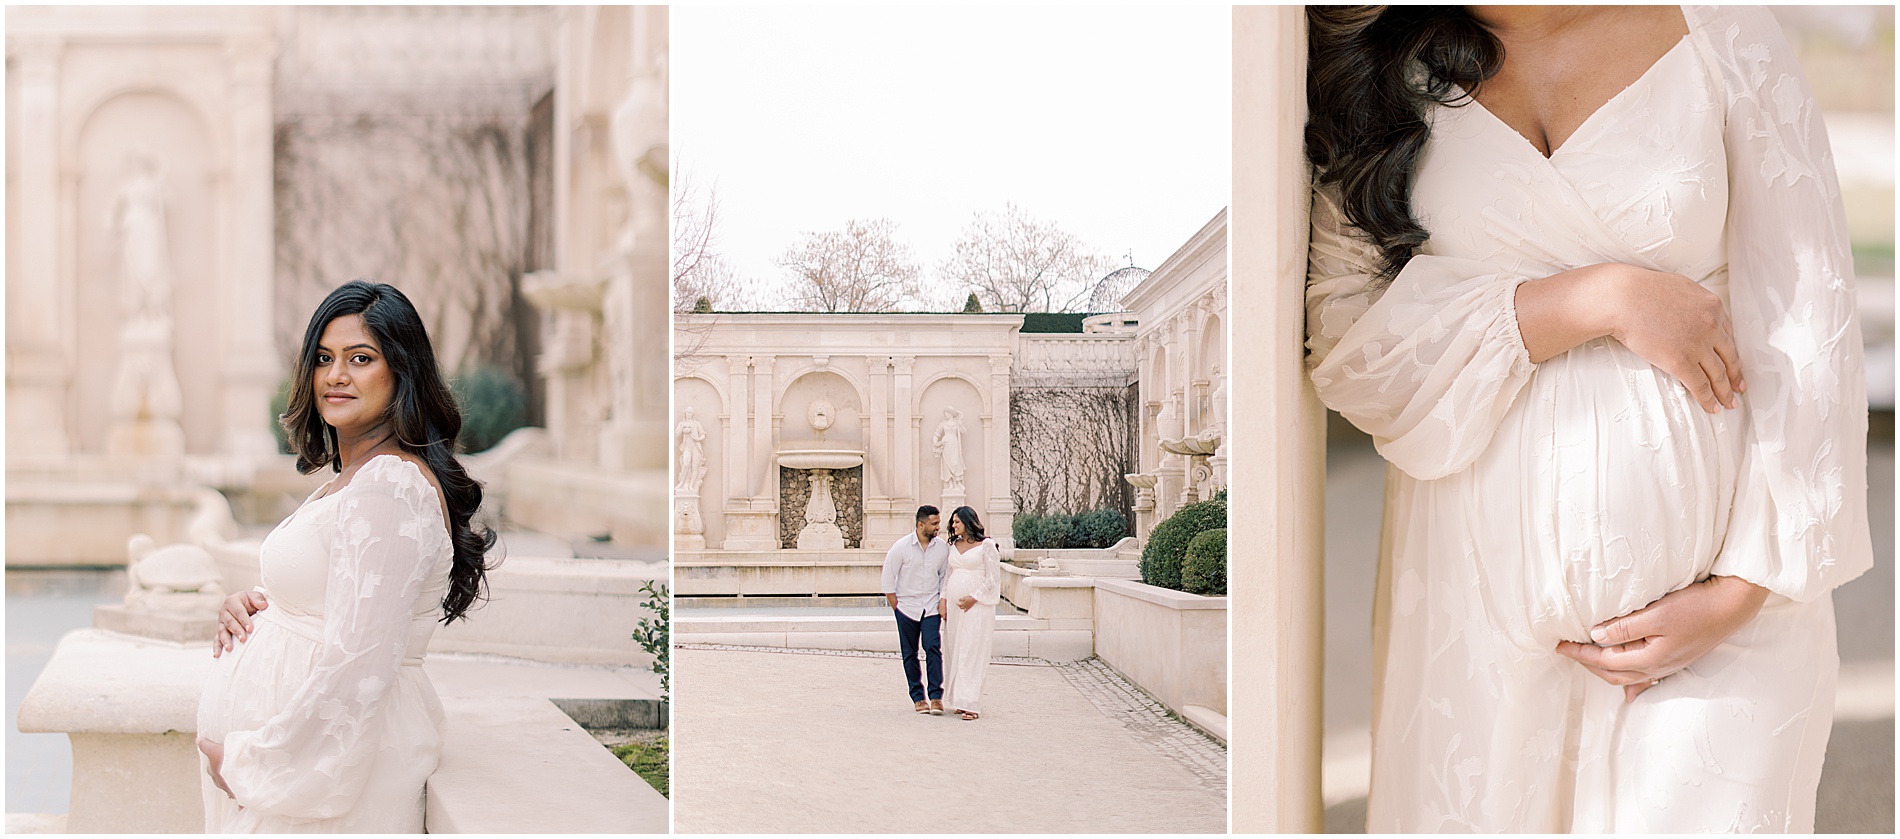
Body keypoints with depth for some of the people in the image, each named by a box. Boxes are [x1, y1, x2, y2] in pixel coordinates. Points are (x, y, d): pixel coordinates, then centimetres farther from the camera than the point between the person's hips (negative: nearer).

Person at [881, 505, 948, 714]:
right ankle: (918, 697, 14)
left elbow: (946, 576, 13)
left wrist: (943, 600, 2)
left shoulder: (942, 548, 0)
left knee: (933, 648, -12)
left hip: (931, 608, 1)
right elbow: (888, 579, -2)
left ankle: (935, 696, -10)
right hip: (906, 607, -1)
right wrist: (896, 608, -2)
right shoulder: (901, 547, -7)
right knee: (909, 654, 4)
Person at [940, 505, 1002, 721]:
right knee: (954, 652, 5)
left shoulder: (986, 546, -3)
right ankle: (958, 700, 10)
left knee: (972, 653, -9)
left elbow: (993, 578, -6)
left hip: (976, 606, -6)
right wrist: (943, 599, 8)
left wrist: (974, 598, -13)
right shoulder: (953, 546, 15)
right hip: (954, 606, 6)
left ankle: (971, 704, -10)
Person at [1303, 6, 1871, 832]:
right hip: (1478, 590, 1)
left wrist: (1740, 593, -8)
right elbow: (1345, 345, -8)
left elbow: (1808, 331, -2)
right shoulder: (1381, 68, 3)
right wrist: (1601, 299, -14)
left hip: (1715, 584, -1)